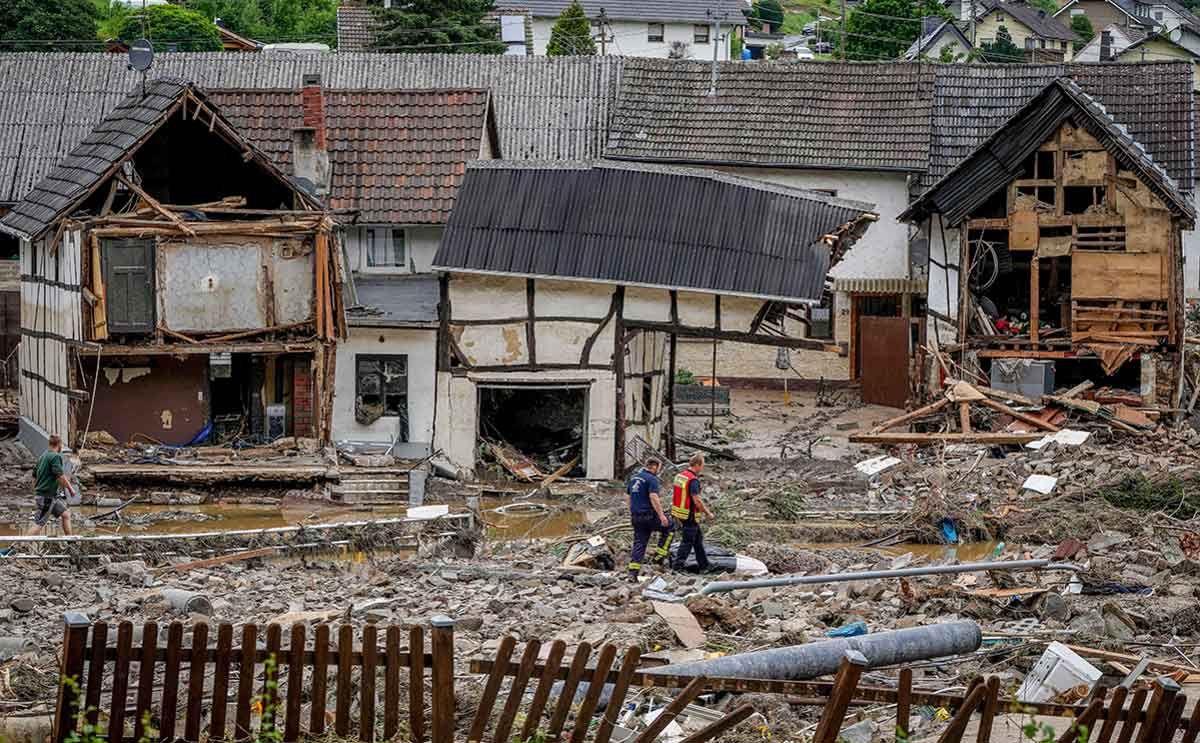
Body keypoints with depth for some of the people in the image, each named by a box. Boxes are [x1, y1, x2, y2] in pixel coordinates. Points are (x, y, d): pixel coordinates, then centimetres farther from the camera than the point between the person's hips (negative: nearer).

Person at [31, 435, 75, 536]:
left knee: (66, 514, 13)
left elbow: (34, 476, 19)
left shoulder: (43, 456, 14)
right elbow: (60, 475, -20)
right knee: (40, 524, -9)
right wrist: (70, 488, -10)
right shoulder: (55, 456, -13)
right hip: (47, 496, -10)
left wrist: (36, 491, 26)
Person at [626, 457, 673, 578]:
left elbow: (629, 497, 20)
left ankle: (633, 571, 1)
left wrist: (631, 514, 28)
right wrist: (661, 515, -22)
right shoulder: (652, 479, -12)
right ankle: (660, 555, 10)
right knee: (668, 526, 15)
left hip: (635, 517, 7)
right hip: (649, 515, -7)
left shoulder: (633, 478, 14)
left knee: (639, 543, 9)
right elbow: (653, 497, -22)